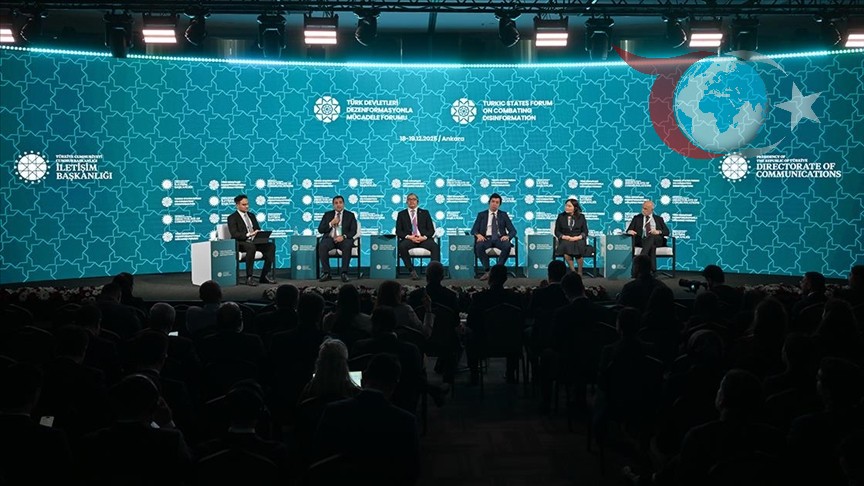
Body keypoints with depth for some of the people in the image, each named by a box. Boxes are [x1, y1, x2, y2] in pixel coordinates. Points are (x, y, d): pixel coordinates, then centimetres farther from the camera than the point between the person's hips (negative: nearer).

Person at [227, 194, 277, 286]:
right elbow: (234, 234, -13)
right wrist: (249, 234, -26)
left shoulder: (251, 215, 20)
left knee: (271, 245, -20)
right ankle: (249, 277, -34)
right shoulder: (232, 217, -1)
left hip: (254, 241, 6)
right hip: (240, 243, -6)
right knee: (251, 247, -40)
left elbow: (258, 229, 20)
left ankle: (264, 275, -17)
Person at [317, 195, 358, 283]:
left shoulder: (350, 215, 12)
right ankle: (326, 273, -25)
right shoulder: (327, 214, 17)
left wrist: (343, 237, -18)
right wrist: (331, 223, -6)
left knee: (347, 246, -37)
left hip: (343, 239, -1)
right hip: (330, 238, 1)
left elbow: (353, 231, 1)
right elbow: (320, 230, 10)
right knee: (322, 246, -32)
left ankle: (344, 273, -31)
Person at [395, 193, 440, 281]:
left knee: (435, 246, -31)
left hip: (423, 239, 1)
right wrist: (409, 237, -12)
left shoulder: (425, 213, 18)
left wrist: (424, 237, -11)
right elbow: (398, 231, 7)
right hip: (409, 239, -1)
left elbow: (431, 230, 10)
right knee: (402, 246, -35)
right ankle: (412, 272, -30)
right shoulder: (401, 214, 16)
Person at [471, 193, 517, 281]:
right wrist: (478, 235, -18)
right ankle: (487, 271, -28)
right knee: (479, 246, -36)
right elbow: (474, 230, 7)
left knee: (507, 246, -35)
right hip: (486, 238, 0)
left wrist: (507, 236, -15)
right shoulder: (481, 215, 15)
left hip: (499, 238, 0)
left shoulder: (503, 215, 15)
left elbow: (513, 230, 9)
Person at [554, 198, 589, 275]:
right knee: (566, 246, -35)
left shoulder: (581, 217, 10)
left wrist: (578, 237, -13)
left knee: (579, 246, -35)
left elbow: (585, 232, 6)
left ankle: (580, 272, -18)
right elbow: (557, 231, 9)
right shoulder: (561, 216, 11)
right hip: (565, 240, 0)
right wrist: (564, 237, -11)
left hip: (578, 240, 0)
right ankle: (572, 271, -20)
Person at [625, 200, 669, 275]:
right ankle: (653, 269, -47)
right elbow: (629, 230, 9)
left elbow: (667, 232, 11)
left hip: (657, 240, 0)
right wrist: (630, 231, -17)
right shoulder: (637, 218, 20)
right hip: (642, 240, 0)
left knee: (652, 237, -37)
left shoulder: (658, 219, 21)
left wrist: (658, 232, -11)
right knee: (652, 245, -37)